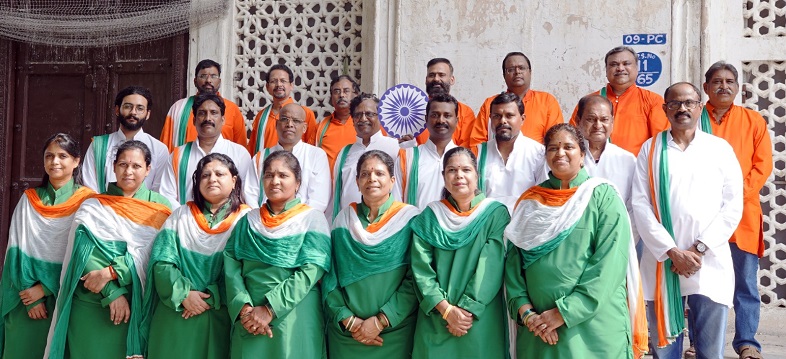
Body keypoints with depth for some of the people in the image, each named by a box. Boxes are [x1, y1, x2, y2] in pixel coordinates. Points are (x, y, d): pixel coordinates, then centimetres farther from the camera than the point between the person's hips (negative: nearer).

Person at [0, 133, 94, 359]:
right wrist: (30, 292, -10)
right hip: (27, 299, 2)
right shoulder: (29, 200, 6)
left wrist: (46, 288, -11)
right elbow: (18, 251, 1)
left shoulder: (87, 201, -4)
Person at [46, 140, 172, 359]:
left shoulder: (159, 207, 5)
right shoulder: (92, 207, 7)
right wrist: (112, 292, -16)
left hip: (136, 304, 0)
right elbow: (84, 252, -4)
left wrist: (112, 272, -18)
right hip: (89, 305, 1)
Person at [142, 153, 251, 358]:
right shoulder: (181, 215, 8)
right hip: (175, 315, 2)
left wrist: (211, 298, -15)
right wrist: (183, 294, -15)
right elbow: (162, 261, -1)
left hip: (220, 316, -1)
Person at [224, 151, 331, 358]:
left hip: (294, 320, -3)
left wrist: (269, 309, -17)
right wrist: (244, 306, -15)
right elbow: (231, 265, 1)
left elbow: (311, 271, -11)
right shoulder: (248, 221, 11)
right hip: (249, 320, 3)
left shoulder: (312, 219, 0)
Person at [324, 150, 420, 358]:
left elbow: (415, 279, -9)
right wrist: (348, 319, -10)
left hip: (394, 331, -2)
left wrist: (380, 321, -14)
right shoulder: (345, 218, 3)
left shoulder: (409, 218, -4)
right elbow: (329, 276, 1)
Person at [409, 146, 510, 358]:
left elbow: (491, 268, -8)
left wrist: (466, 310, -15)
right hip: (435, 319, 1)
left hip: (481, 320, -1)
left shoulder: (495, 213, -1)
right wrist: (447, 310, -14)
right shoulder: (429, 217, 4)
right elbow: (421, 268, -3)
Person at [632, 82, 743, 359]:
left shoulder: (720, 148, 7)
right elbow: (640, 204, -1)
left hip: (710, 262, 0)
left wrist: (700, 249, -8)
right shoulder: (650, 149, 6)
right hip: (662, 262, 0)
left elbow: (733, 205, 2)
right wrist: (672, 252, -10)